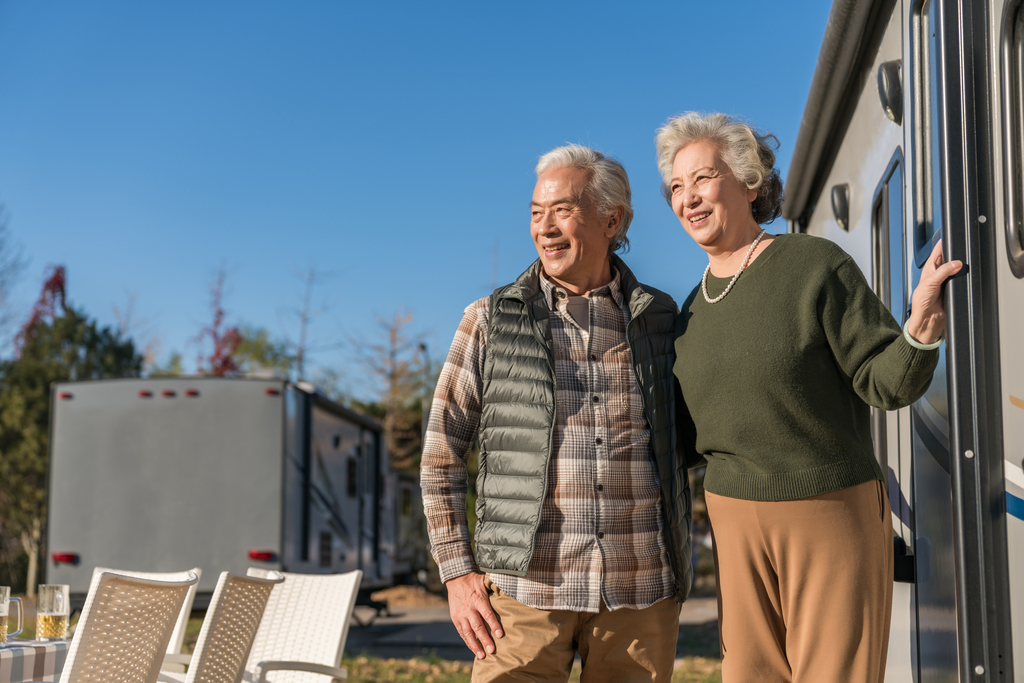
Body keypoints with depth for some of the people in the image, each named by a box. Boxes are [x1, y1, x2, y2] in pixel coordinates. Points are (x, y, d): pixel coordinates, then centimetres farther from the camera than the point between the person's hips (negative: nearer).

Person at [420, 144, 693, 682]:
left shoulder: (659, 320, 8)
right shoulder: (490, 322, 4)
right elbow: (441, 454, 6)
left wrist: (680, 571, 13)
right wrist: (457, 573, -2)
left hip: (640, 591, 2)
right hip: (526, 586, -1)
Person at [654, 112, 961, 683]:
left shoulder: (816, 266, -9)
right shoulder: (693, 308, 7)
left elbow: (888, 382, -12)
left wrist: (922, 329, -30)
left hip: (833, 514, -5)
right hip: (735, 523, 5)